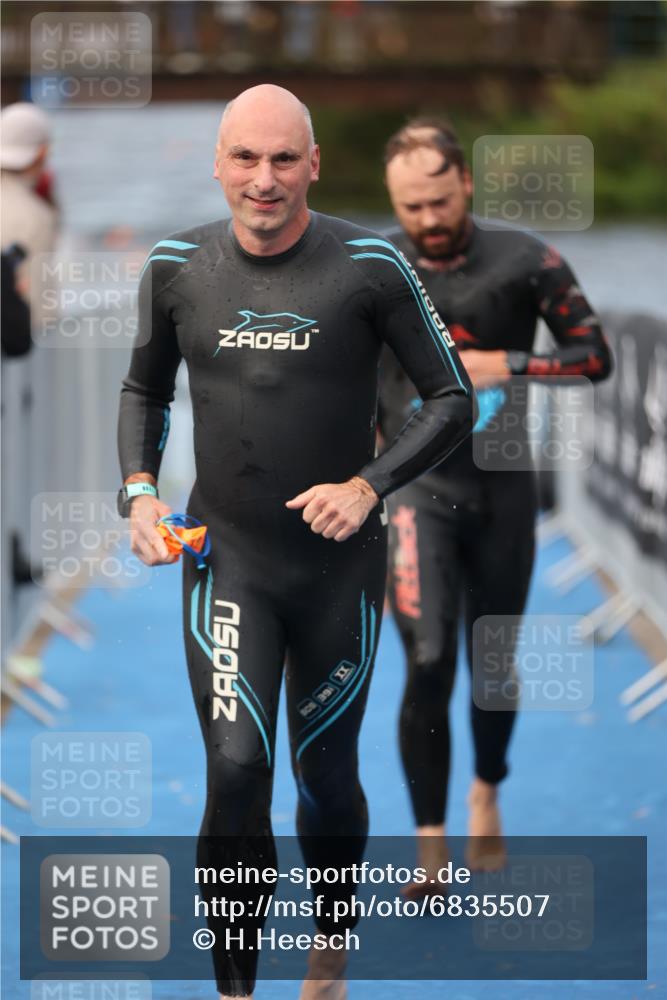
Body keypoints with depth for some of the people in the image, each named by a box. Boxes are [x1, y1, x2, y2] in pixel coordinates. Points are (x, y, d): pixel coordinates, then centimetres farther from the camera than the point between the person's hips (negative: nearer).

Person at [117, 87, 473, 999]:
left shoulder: (368, 267, -10)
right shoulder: (178, 267, -3)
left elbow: (453, 399, -3)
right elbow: (145, 389, 14)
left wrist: (368, 486, -16)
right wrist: (139, 492, -3)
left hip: (339, 563, 0)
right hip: (226, 557, 1)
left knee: (326, 775, 13)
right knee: (236, 771, -14)